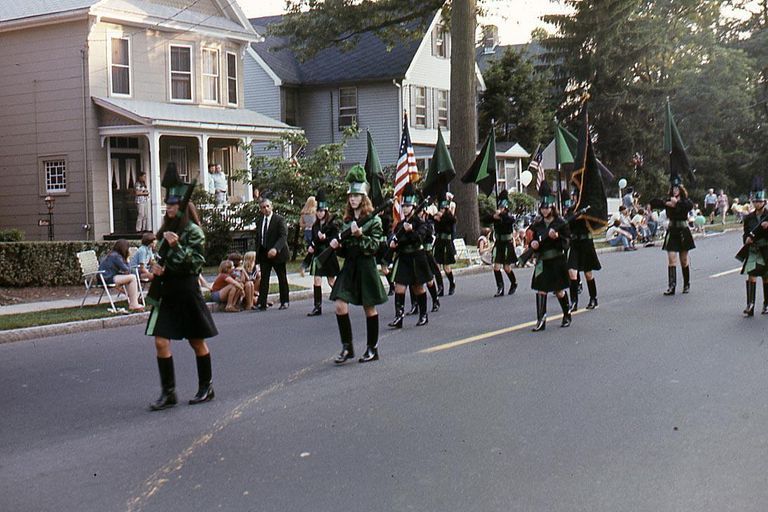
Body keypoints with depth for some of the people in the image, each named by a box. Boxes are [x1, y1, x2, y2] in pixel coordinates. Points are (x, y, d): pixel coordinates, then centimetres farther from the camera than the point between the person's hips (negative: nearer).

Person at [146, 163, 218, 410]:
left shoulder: (193, 231, -9)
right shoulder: (166, 230, 11)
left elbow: (196, 263, -15)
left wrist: (177, 245, -24)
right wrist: (156, 266, -1)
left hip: (187, 291, -6)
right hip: (166, 291, 6)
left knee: (197, 341, 7)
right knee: (161, 341, -3)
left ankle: (206, 387, 22)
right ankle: (168, 392, 3)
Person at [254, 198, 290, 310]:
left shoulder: (279, 219, -7)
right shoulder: (259, 222, 11)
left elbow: (283, 236, -17)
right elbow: (258, 239, 17)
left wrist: (275, 249, -32)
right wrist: (257, 253, 9)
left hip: (277, 253, -4)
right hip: (264, 254, 4)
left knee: (282, 278, 8)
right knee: (264, 279, -4)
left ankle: (284, 302, 19)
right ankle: (261, 304, -8)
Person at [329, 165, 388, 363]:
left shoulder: (373, 220, -5)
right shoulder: (347, 220, 12)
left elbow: (374, 246, -12)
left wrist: (360, 235, -24)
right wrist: (337, 245, -4)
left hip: (366, 267, -5)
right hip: (349, 266, 5)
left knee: (369, 308, 4)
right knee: (340, 306, -6)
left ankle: (372, 349, 15)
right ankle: (347, 347, 5)